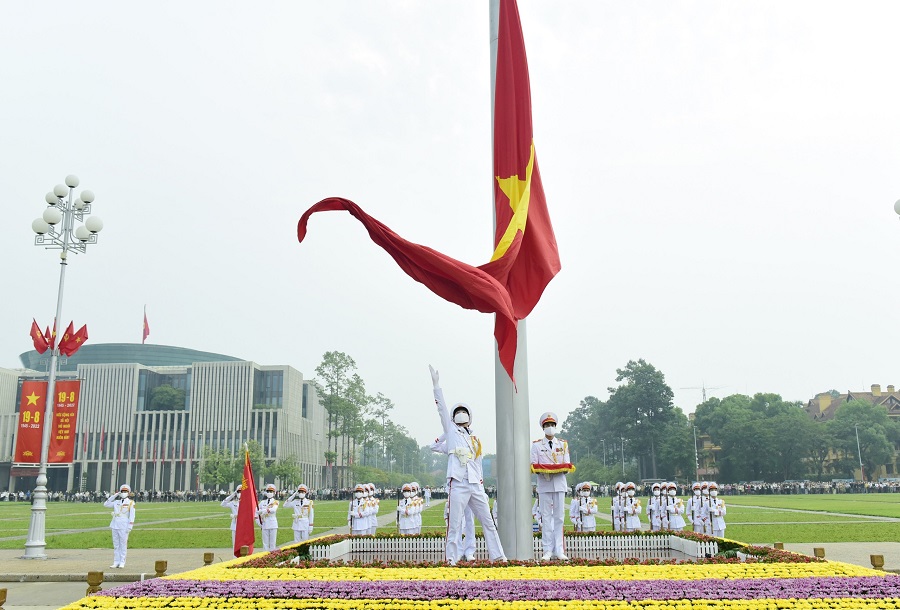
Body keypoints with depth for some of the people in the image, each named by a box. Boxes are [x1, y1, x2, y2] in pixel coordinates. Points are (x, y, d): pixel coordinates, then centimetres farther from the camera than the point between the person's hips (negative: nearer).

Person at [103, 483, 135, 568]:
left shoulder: (131, 503, 0)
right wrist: (114, 496, 10)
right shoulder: (116, 502, 14)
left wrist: (130, 527, -13)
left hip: (123, 526, -5)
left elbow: (132, 515, -5)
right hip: (115, 525, 5)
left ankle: (122, 562, 2)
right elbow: (106, 504, 17)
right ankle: (116, 562, 11)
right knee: (116, 545, 7)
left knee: (123, 544, -2)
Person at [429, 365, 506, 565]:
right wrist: (436, 384, -8)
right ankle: (451, 558, 2)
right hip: (458, 484, -5)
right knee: (455, 524, -5)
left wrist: (481, 486, 16)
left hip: (476, 486, 5)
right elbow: (442, 409, -2)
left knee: (488, 521, 6)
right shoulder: (451, 432, 9)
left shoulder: (476, 440, 21)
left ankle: (497, 555, 12)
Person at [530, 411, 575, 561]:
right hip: (544, 485, -2)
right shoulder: (536, 445, 7)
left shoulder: (563, 444, 12)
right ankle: (547, 551, 1)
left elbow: (567, 466, 7)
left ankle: (559, 551, 5)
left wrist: (560, 469, -15)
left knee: (559, 517, 2)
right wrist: (543, 470, -19)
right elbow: (533, 466, 1)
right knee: (546, 517, -2)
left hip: (559, 484, 2)